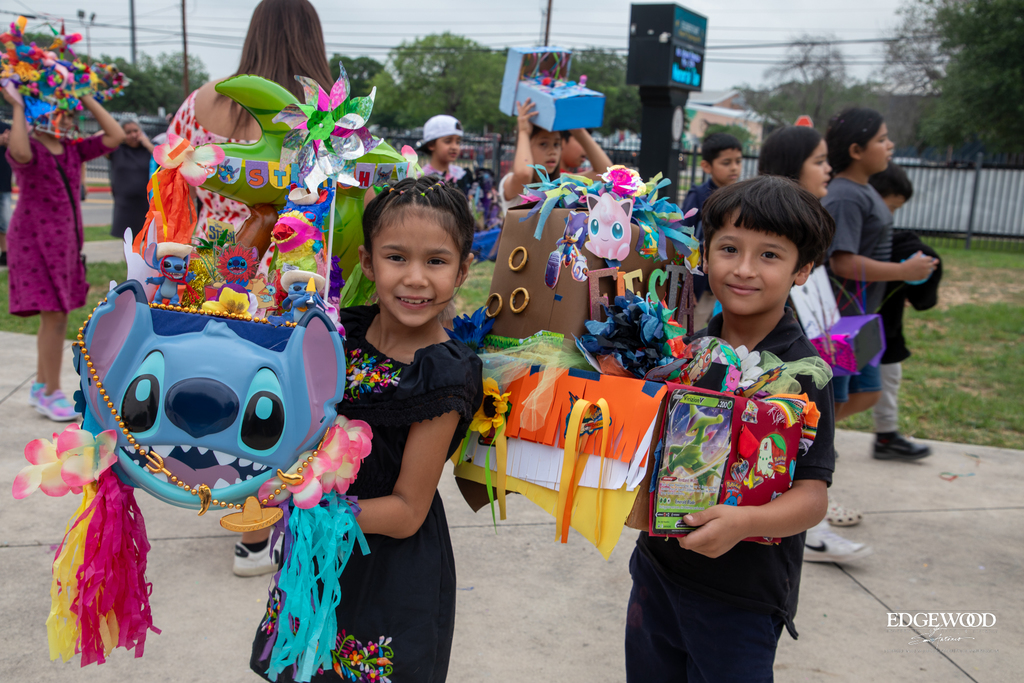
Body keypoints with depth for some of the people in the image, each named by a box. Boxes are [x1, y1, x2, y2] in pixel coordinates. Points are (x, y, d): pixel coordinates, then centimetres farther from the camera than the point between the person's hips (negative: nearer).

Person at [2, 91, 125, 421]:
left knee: (53, 316, 12)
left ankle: (40, 387, 24)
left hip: (65, 241, 7)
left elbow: (115, 136, 2)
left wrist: (88, 100, 3)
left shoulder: (73, 149, 9)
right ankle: (52, 393, 0)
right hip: (35, 241, -7)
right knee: (55, 316, -10)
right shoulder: (27, 148, -9)